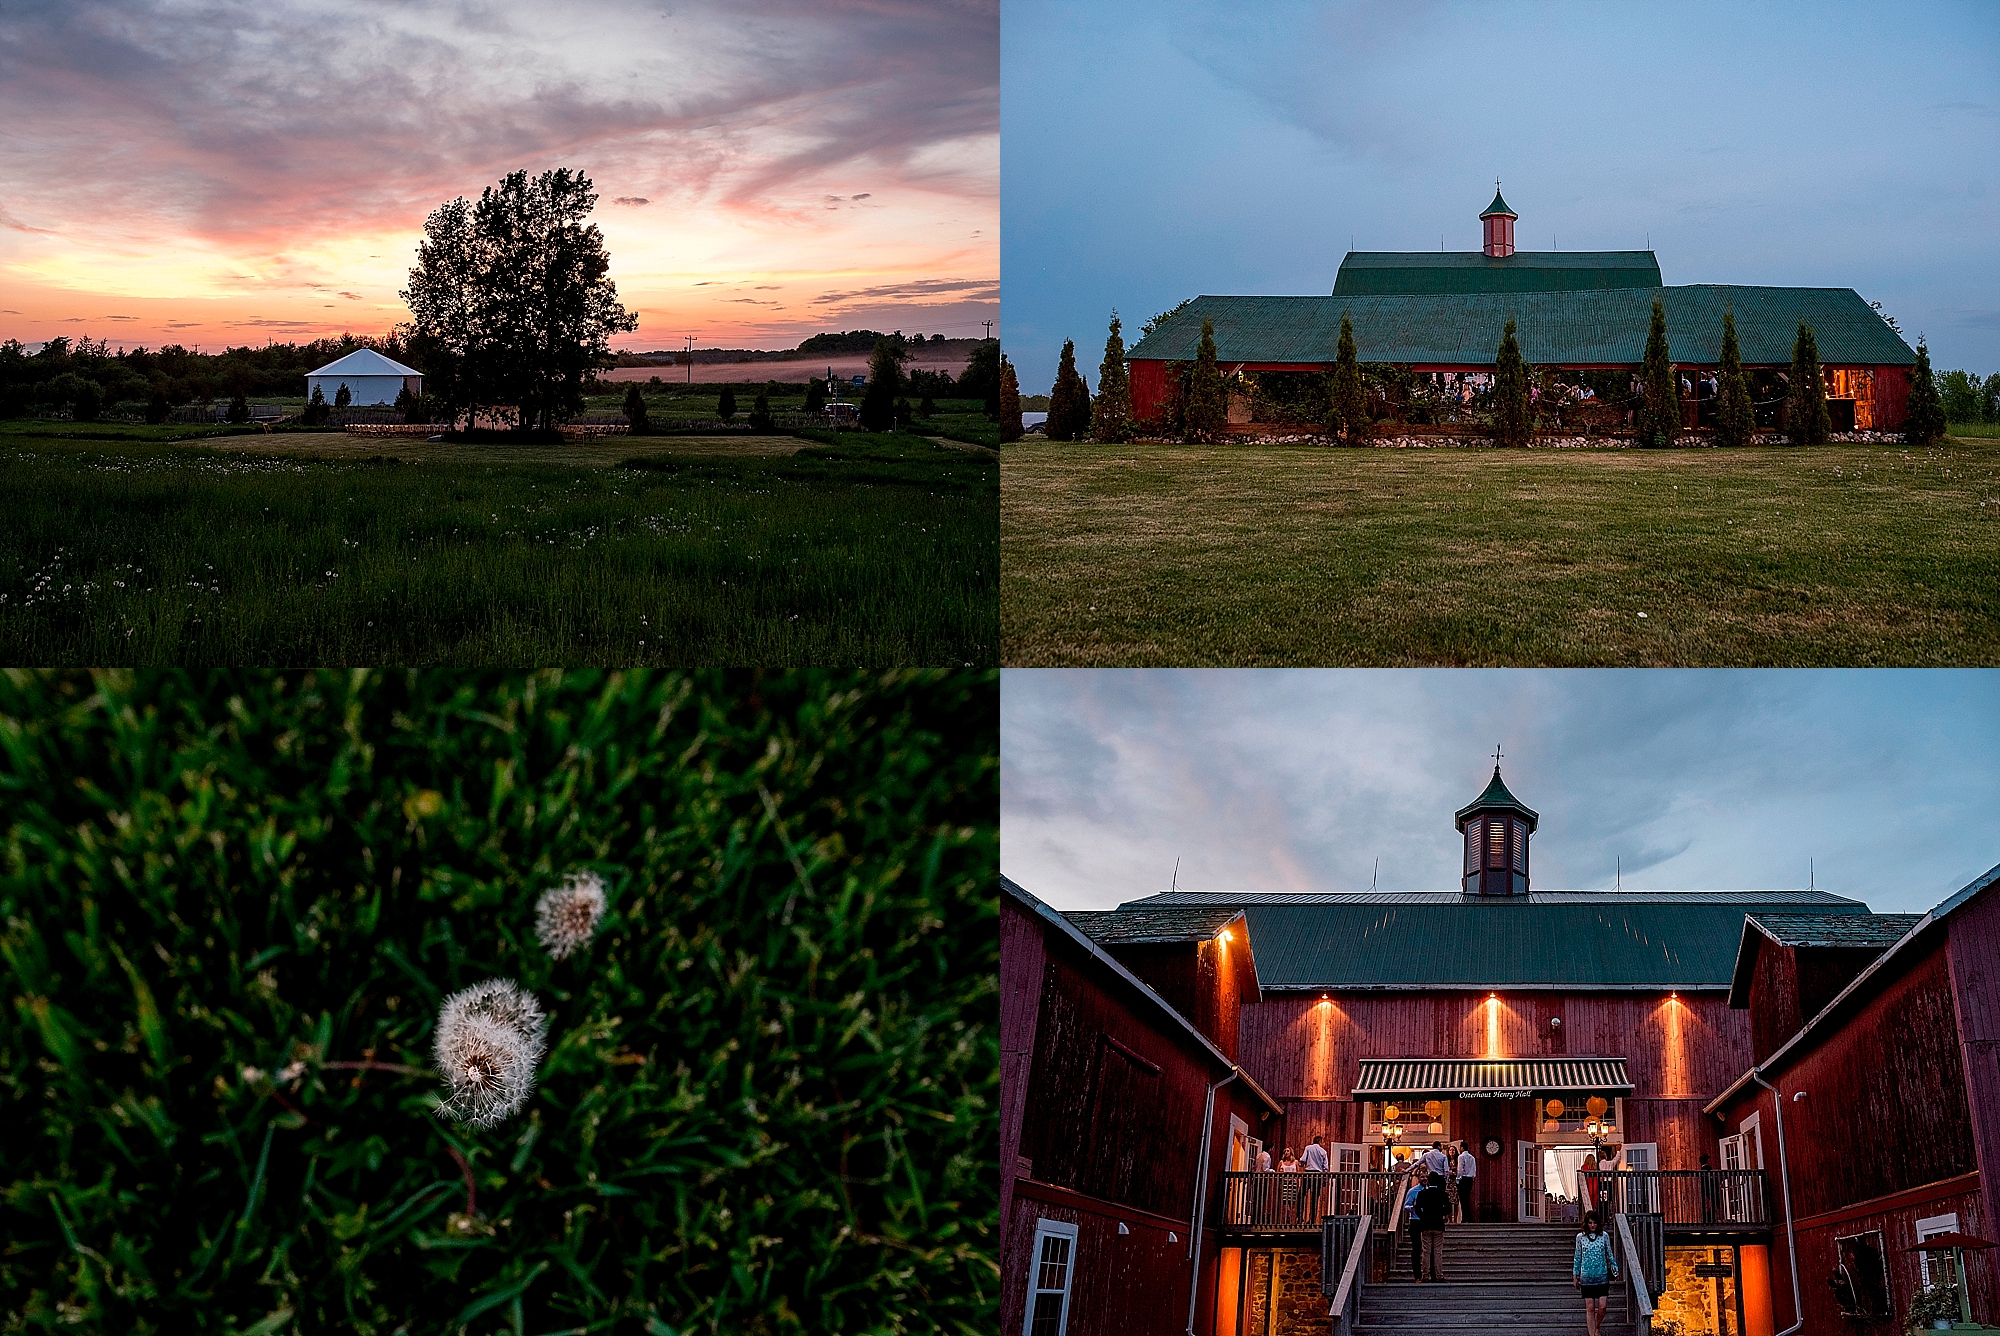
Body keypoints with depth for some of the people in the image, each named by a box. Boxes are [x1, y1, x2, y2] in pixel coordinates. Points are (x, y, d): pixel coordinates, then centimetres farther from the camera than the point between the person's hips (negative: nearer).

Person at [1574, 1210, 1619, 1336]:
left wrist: (1615, 1269, 2)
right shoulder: (1580, 1237, 3)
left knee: (1602, 1306, -4)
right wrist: (1575, 1275, 9)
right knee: (1590, 1308, 0)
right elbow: (1577, 1257, 9)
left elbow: (1609, 1254, 11)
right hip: (1587, 1277, 0)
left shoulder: (1604, 1236, 3)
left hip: (1602, 1276, 0)